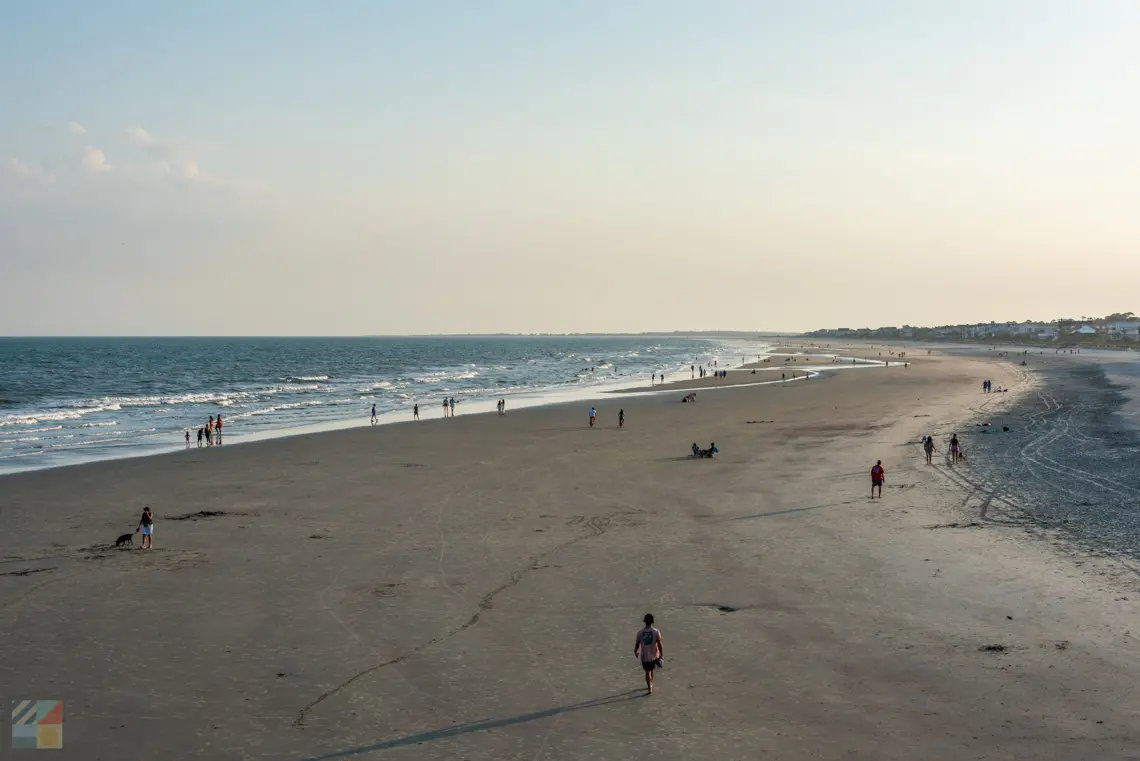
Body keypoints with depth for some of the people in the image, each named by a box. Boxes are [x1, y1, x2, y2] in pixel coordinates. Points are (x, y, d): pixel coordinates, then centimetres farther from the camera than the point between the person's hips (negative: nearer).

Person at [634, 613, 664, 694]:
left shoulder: (640, 633, -11)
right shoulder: (656, 632, -13)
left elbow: (637, 644, -2)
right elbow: (659, 644, -12)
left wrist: (635, 651, 19)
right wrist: (662, 655, -3)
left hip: (644, 656, -1)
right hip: (654, 655, 1)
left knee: (647, 672, 10)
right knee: (651, 670, 23)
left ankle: (650, 688, 5)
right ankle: (651, 685, 40)